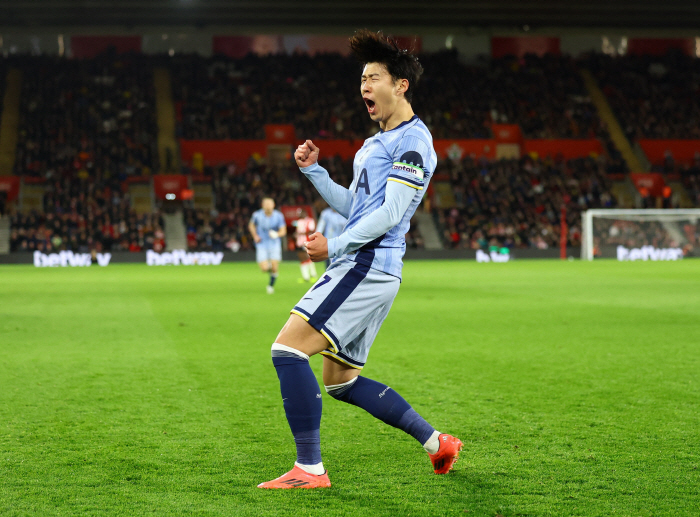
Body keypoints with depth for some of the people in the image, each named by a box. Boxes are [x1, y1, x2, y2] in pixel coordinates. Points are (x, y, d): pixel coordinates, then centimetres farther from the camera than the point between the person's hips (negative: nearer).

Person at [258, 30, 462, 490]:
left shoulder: (412, 140, -8)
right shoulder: (376, 143, 23)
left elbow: (389, 214, -16)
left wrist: (335, 247, -14)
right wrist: (313, 170, 18)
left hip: (369, 266, -11)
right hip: (361, 267, 11)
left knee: (288, 348, -17)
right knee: (340, 380, 14)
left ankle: (310, 469, -14)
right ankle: (437, 442, 21)